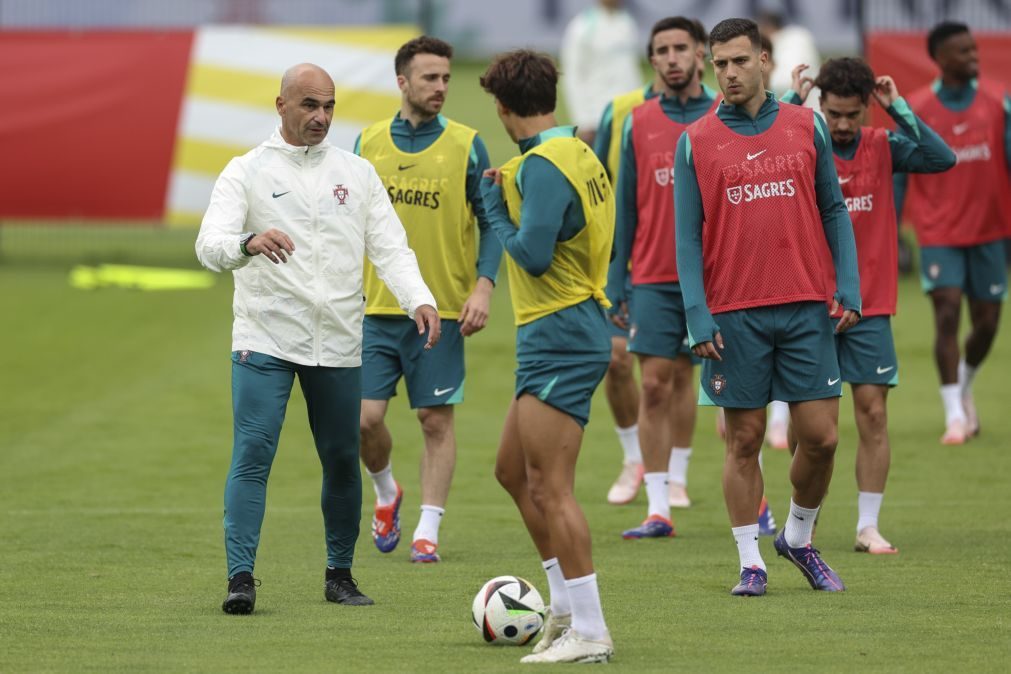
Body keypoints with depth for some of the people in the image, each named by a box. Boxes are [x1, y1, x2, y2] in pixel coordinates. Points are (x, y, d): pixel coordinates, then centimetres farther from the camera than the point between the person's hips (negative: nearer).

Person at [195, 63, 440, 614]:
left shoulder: (357, 173, 9)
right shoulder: (247, 172, -1)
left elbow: (389, 247, 5)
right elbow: (210, 246, -14)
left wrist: (419, 299, -14)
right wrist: (249, 243, -37)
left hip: (338, 344, 3)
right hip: (264, 340, -3)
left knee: (342, 460, 7)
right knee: (252, 454, -11)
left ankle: (340, 574, 20)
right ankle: (240, 577, -11)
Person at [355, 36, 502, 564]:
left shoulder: (465, 145, 0)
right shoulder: (369, 143, 6)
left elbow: (491, 224, 2)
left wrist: (483, 285, -10)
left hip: (442, 308, -2)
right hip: (376, 306, 2)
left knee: (436, 421, 0)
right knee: (365, 416, -4)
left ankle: (427, 531, 9)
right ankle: (386, 493, 24)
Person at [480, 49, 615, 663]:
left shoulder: (544, 165, -17)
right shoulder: (582, 154, 12)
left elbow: (532, 255, -23)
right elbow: (605, 243, 18)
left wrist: (497, 209, -6)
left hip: (560, 337, -10)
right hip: (555, 340, 10)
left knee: (550, 486, -8)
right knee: (514, 470, 19)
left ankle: (590, 633, -8)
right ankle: (567, 607, 24)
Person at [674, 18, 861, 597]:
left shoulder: (807, 127, 6)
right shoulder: (695, 142, 3)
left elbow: (834, 211, 10)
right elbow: (688, 238, 2)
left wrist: (850, 288, -1)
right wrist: (698, 318, -7)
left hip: (804, 309, 1)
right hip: (733, 314, -1)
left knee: (821, 436, -1)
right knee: (744, 440, 2)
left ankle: (800, 537, 23)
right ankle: (751, 562, 12)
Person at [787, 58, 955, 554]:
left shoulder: (883, 147, 2)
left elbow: (943, 159, -11)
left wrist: (899, 109, -13)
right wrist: (793, 104, -19)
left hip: (869, 306, 1)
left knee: (873, 413, -1)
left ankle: (868, 527, 5)